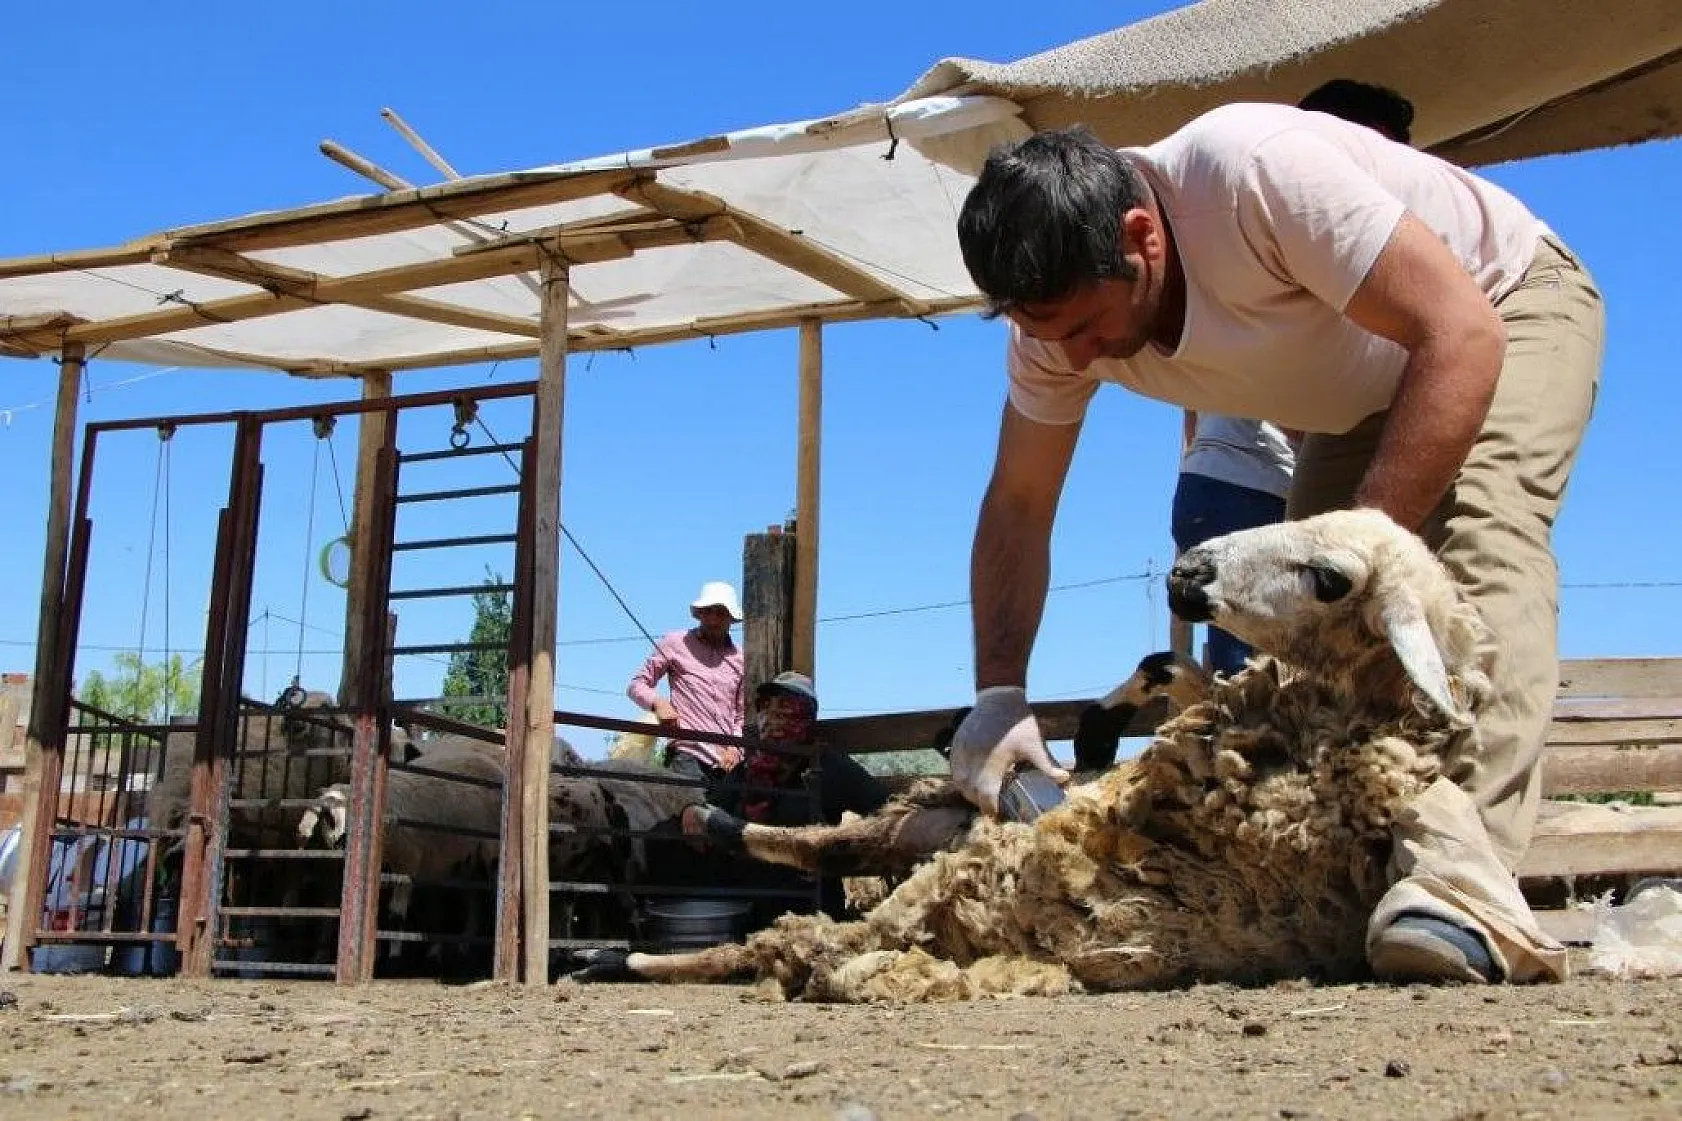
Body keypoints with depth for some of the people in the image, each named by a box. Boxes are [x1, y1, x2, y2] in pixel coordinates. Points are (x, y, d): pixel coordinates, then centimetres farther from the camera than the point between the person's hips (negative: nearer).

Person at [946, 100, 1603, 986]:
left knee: (1480, 539, -32)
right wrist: (998, 693, -20)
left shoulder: (1255, 168, -38)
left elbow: (1461, 333, -38)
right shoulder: (1061, 302, -17)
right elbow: (1018, 507, -9)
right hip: (1362, 397, 7)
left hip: (1508, 306, -6)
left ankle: (1463, 871, -44)